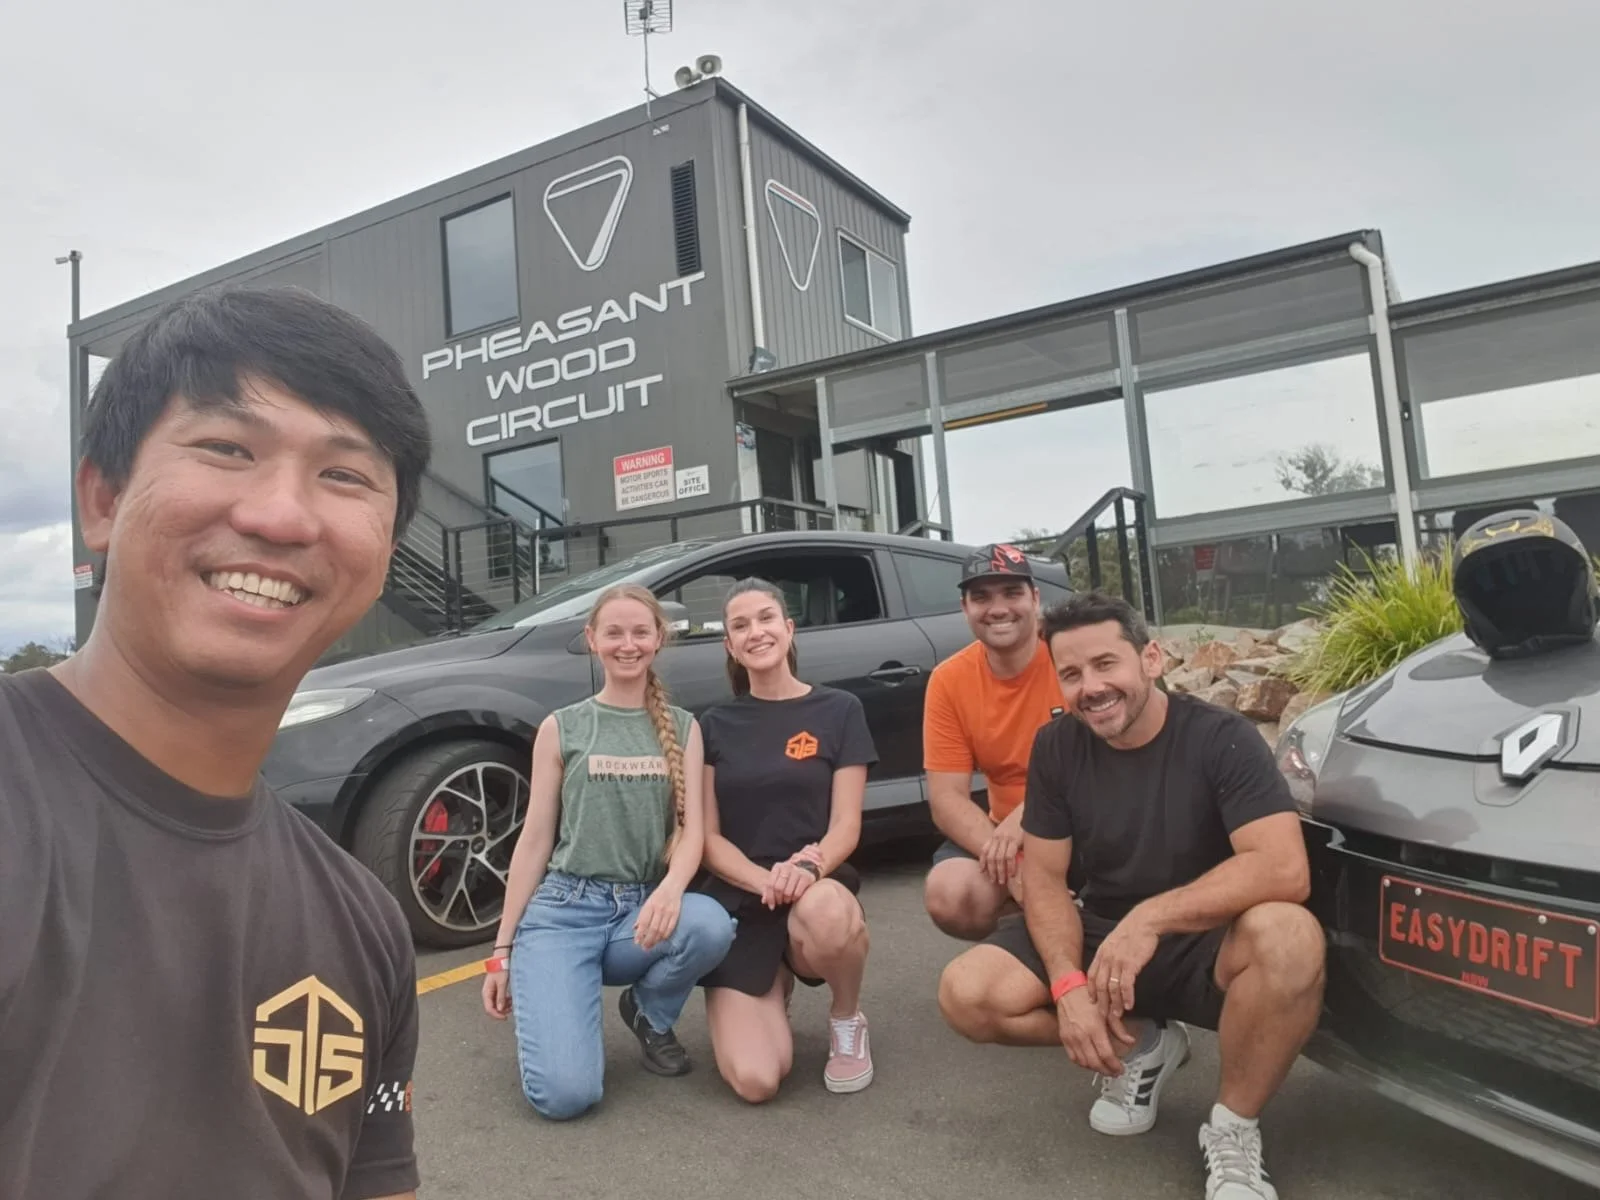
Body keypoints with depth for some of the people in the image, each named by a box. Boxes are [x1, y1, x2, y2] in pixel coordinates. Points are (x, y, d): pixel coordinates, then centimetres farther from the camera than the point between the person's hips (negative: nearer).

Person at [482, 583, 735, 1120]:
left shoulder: (683, 728, 6)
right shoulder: (560, 728, 2)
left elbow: (692, 829, -4)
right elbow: (535, 839, 3)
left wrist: (670, 890, -27)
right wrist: (502, 949, 3)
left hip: (641, 911, 2)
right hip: (561, 909, -2)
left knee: (711, 926, -33)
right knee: (565, 1093, -21)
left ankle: (648, 1013, 1)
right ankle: (552, 1003, 15)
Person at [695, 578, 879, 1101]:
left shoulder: (838, 710, 1)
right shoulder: (716, 724, 7)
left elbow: (845, 826, -4)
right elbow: (708, 836, 1)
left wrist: (807, 867, -26)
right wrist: (764, 880, -19)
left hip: (817, 889, -1)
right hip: (738, 904, 1)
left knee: (825, 910, -41)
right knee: (754, 1081, -19)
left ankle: (847, 1020, -5)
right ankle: (774, 993, 18)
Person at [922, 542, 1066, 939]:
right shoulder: (948, 681, -6)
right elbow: (946, 798, -8)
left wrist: (1025, 817, -27)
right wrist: (1006, 858, -26)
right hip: (1005, 831, 3)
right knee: (948, 897, -24)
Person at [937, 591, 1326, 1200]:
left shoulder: (1221, 737, -17)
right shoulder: (1056, 747, -5)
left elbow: (1284, 869, -29)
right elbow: (1045, 878, -5)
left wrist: (1152, 916, -35)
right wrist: (1068, 985, -21)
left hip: (1202, 944, -3)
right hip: (1101, 938, 4)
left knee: (1287, 935, -37)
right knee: (966, 994, -18)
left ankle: (1233, 1129, -11)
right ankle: (1141, 1043, 7)